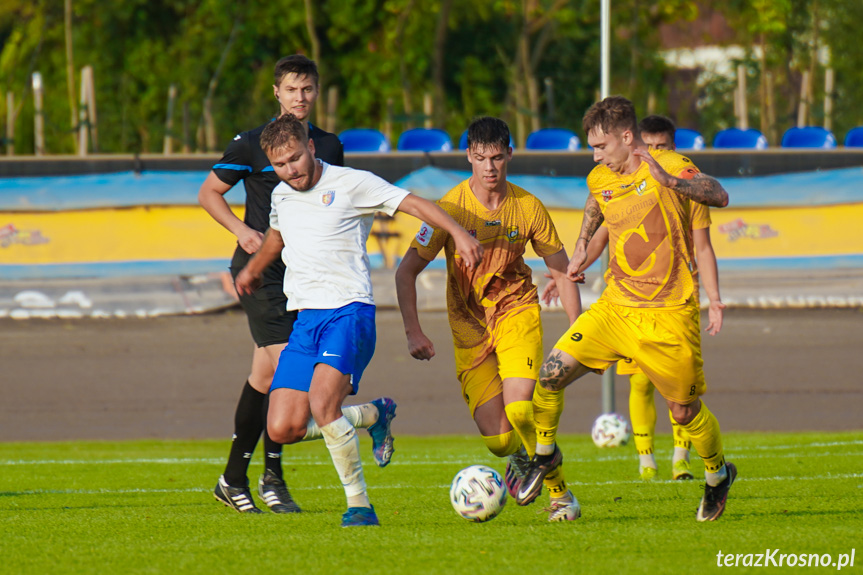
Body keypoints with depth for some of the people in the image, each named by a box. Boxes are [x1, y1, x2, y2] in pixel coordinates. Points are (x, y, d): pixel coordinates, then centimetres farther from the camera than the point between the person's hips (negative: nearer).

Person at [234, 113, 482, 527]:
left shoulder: (351, 184, -3)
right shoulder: (281, 196, 16)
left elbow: (414, 204, -5)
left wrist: (459, 233, -20)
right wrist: (252, 270, 56)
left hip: (349, 311, -6)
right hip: (305, 318, 6)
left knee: (322, 404, -29)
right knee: (283, 429, -6)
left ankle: (359, 505, -17)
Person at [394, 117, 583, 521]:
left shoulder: (528, 207, -6)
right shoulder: (450, 208, -12)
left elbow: (562, 272, 6)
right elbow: (406, 271, -6)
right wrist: (413, 332, -16)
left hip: (517, 310, 0)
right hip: (469, 325, 0)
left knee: (520, 409, -24)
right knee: (498, 439, -10)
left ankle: (560, 493, -3)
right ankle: (522, 456, 28)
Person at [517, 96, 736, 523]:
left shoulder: (668, 166, -12)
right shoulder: (600, 179, 7)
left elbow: (719, 196, -30)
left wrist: (671, 180, -44)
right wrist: (581, 248, 27)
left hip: (668, 316, -5)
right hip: (615, 306, 5)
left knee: (685, 412, 3)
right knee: (552, 372, -11)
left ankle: (718, 475, 32)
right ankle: (544, 455, 12)